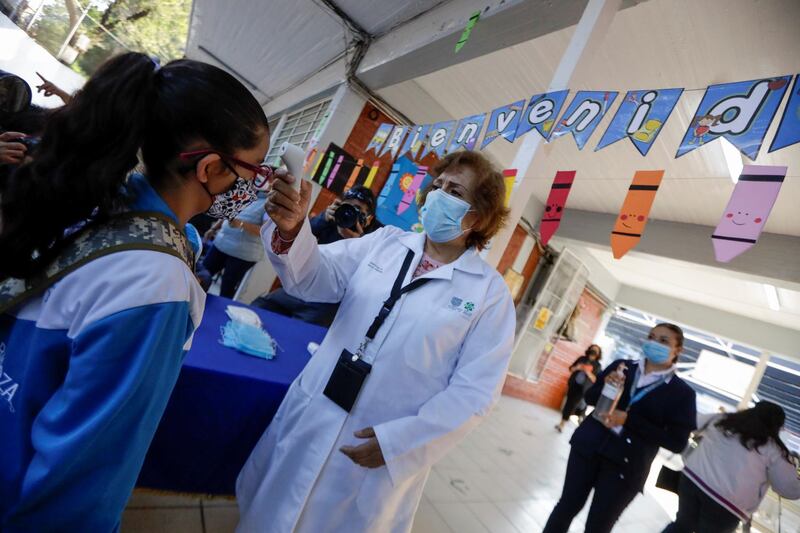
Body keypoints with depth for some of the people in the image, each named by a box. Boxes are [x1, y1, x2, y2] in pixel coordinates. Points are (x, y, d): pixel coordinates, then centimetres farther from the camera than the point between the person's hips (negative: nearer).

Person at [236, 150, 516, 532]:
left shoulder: (490, 292, -9)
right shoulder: (385, 241, 0)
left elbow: (475, 389, -10)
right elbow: (314, 278, -10)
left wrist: (397, 441, -16)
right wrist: (292, 229, -30)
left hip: (386, 450, -3)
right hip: (309, 421, 4)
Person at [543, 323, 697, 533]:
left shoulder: (682, 393, -3)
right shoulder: (621, 367, 4)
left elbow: (677, 442, -9)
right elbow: (590, 398, 9)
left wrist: (628, 420, -18)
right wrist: (605, 386, -13)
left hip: (626, 467, -2)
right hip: (588, 447, 2)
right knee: (567, 506, 10)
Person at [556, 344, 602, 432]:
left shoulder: (597, 365, -4)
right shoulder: (582, 358, 4)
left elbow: (595, 379, -10)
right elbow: (571, 369, 9)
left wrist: (588, 372, -23)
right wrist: (576, 368, -12)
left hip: (583, 389, -3)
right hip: (572, 385, 3)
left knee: (571, 405, -5)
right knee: (569, 404, 12)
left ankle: (562, 424, 2)